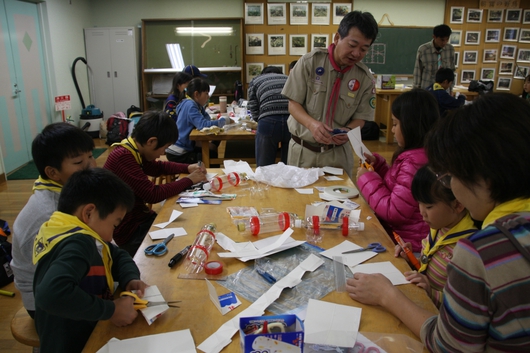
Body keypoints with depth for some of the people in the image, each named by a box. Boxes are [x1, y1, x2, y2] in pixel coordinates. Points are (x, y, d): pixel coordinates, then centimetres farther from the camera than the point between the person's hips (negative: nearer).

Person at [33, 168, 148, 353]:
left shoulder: (69, 233, 1)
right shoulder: (78, 243, -26)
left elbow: (117, 255, 11)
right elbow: (50, 294, -41)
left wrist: (130, 279, -6)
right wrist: (111, 310, -30)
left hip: (85, 331, 8)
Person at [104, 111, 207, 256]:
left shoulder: (132, 150, 1)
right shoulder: (123, 157, -27)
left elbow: (157, 167, 20)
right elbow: (154, 195, -26)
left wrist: (187, 168, 6)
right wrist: (189, 180, -15)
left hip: (139, 217, 8)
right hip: (129, 230, -8)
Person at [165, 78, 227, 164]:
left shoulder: (194, 104, 7)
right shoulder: (190, 106, -21)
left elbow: (206, 118, 10)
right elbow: (203, 125, -33)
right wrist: (223, 121, -24)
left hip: (186, 146, 9)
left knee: (214, 152, 9)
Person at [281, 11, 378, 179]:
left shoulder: (365, 78, -6)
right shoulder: (309, 62, -11)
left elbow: (359, 118, 1)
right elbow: (293, 104, -9)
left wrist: (348, 131, -22)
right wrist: (311, 123, -28)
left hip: (338, 152, 1)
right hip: (302, 150, -1)